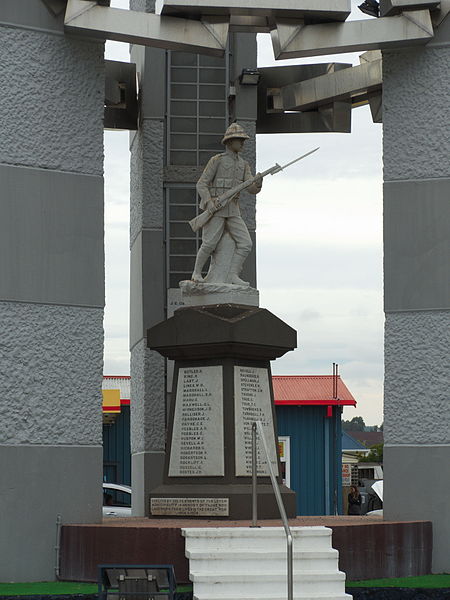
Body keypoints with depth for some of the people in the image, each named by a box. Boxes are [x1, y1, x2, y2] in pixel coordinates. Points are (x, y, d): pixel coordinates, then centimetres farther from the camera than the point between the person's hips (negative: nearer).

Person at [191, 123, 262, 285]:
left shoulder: (244, 165, 14)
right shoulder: (217, 160, -2)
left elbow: (252, 189, 3)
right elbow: (201, 185, -7)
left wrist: (258, 184, -22)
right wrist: (209, 202, -25)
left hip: (232, 211, 5)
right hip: (214, 208, -5)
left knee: (245, 243, -11)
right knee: (210, 244, -14)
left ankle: (232, 277, -10)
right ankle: (197, 273, 8)